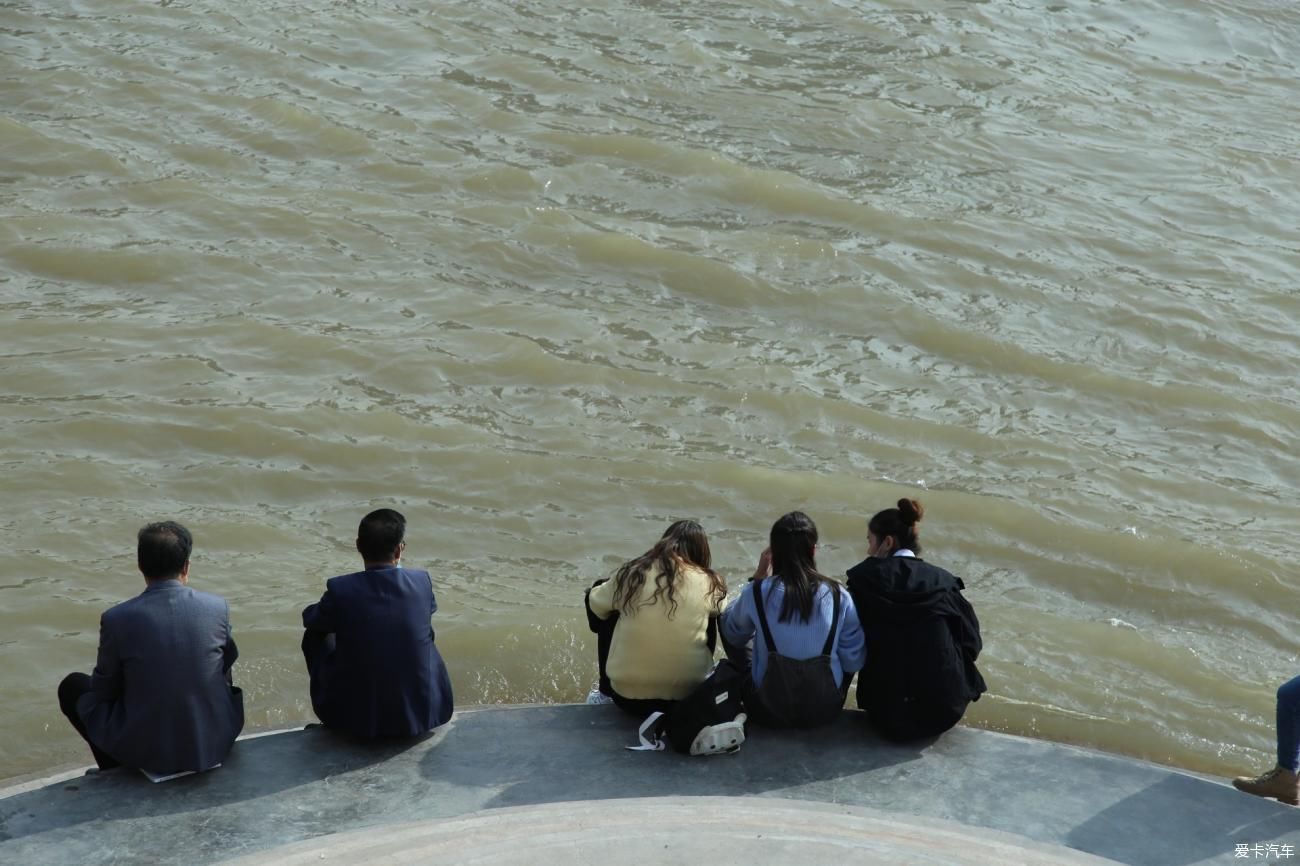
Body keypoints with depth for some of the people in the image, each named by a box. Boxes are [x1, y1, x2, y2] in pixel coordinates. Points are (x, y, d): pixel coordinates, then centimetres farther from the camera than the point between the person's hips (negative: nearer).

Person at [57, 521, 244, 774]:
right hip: (214, 746, 2)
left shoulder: (117, 619, -14)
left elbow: (104, 689, -1)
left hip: (146, 751, -2)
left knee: (72, 686, 21)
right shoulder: (218, 607, -9)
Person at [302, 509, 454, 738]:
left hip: (356, 719, -2)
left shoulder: (340, 589, -15)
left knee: (315, 635, 22)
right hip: (421, 714, 2)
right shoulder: (422, 582, -9)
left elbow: (310, 618, 7)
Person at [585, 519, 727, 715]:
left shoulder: (631, 573, -6)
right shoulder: (707, 583, -7)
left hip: (627, 697, 0)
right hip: (687, 699, 0)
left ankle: (609, 688, 36)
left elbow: (596, 606, 12)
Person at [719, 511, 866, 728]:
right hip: (825, 713, 1)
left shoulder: (757, 592, -14)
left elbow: (731, 634, 6)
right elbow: (853, 662, -6)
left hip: (769, 713, -1)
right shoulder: (838, 596, -11)